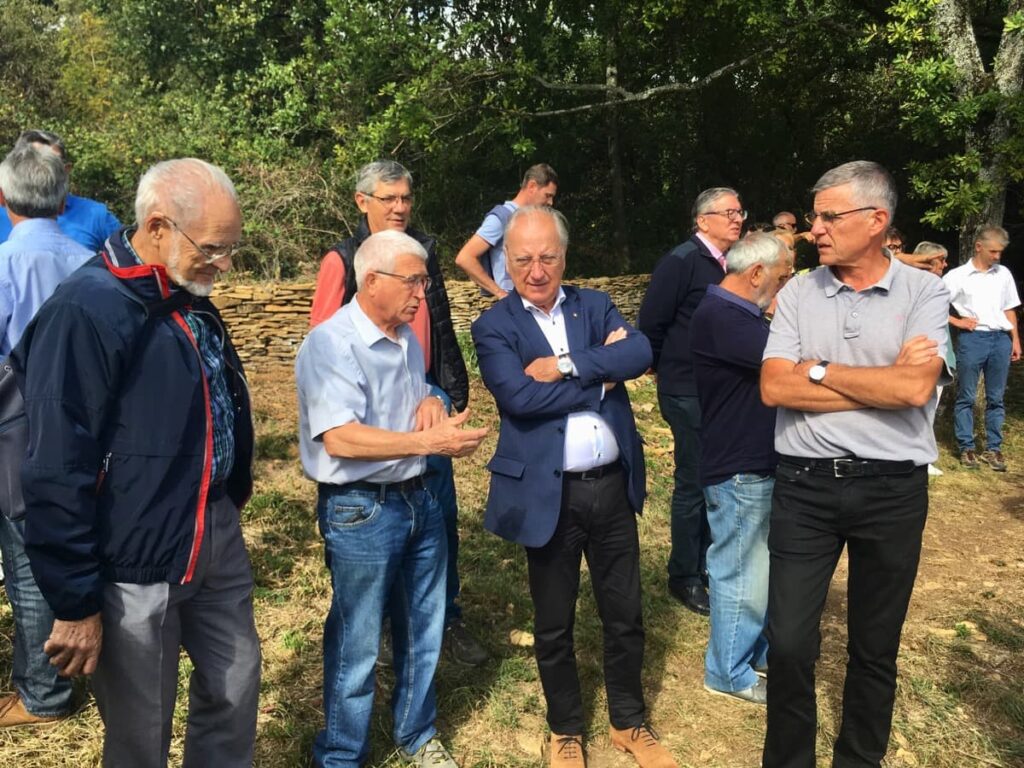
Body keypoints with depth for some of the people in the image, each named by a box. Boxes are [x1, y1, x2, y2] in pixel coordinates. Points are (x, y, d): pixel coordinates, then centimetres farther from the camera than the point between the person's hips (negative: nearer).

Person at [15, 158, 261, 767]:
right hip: (137, 565, -7)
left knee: (236, 688, 21)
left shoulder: (189, 297, 6)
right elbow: (58, 476, -20)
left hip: (219, 539, 8)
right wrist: (76, 603, -15)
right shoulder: (87, 311, -21)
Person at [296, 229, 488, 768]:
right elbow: (339, 438, -28)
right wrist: (429, 441, -30)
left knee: (423, 628, 20)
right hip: (360, 511, -8)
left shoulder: (408, 339, 8)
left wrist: (431, 403, -3)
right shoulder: (331, 343, -18)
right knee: (356, 643, 8)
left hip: (419, 499, 8)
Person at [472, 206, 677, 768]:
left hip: (614, 486, 3)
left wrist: (564, 365, -21)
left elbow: (640, 353, -13)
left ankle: (629, 722, 41)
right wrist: (599, 376, -13)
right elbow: (518, 395, -22)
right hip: (549, 495, -3)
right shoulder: (493, 327, -5)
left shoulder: (595, 305, 5)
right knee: (553, 626, 15)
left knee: (625, 615, 18)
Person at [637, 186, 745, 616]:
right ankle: (684, 577, 18)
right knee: (693, 484, 2)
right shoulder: (681, 261, -13)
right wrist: (668, 371, -4)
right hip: (690, 394, -7)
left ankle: (709, 565, 32)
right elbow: (651, 325, -15)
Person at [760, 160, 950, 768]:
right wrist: (883, 381, -12)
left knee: (875, 647, 15)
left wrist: (819, 370, -11)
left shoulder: (925, 293, -3)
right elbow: (774, 388, -10)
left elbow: (915, 389, -18)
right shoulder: (798, 294, 1)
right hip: (805, 485, 1)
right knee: (789, 642, 5)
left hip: (893, 489, -1)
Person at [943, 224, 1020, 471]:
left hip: (1001, 339, 4)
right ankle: (966, 448, 10)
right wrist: (957, 321, -8)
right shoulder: (958, 276, -2)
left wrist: (1015, 340, 12)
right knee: (966, 397, 2)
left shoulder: (1004, 274, 11)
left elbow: (1009, 310, 17)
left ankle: (993, 449, 15)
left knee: (996, 398, 7)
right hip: (972, 339, -4)